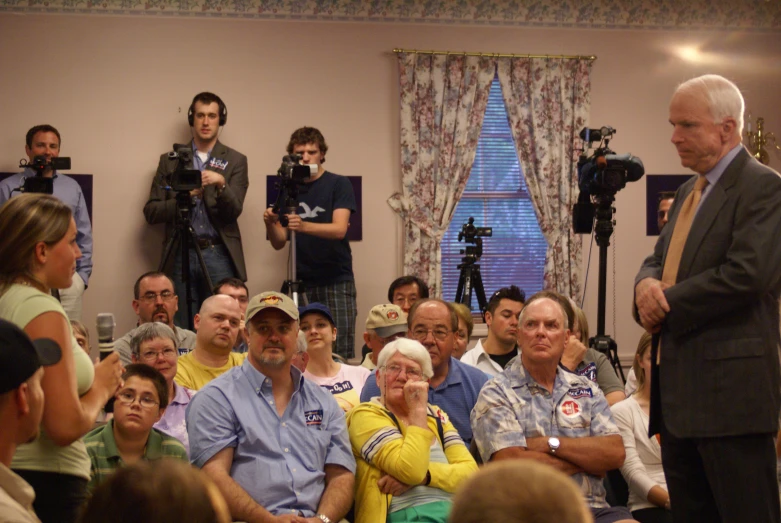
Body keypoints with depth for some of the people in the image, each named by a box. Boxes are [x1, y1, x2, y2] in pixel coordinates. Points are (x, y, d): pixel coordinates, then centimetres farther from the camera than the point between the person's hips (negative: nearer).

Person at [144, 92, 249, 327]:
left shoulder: (235, 161, 9)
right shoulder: (170, 160, 11)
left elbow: (233, 211, -1)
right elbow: (151, 212, 6)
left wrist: (221, 184, -20)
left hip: (220, 255, -1)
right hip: (181, 255, 1)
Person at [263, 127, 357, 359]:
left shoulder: (338, 185, -1)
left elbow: (339, 229, -15)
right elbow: (279, 243, 8)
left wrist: (303, 226, -32)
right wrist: (270, 224, -14)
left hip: (336, 281, -3)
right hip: (301, 282, 3)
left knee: (340, 354, -8)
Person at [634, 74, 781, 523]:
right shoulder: (689, 191, 19)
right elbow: (660, 260, 23)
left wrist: (667, 303, -11)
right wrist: (647, 283, -2)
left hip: (730, 391, -9)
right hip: (680, 391, 9)